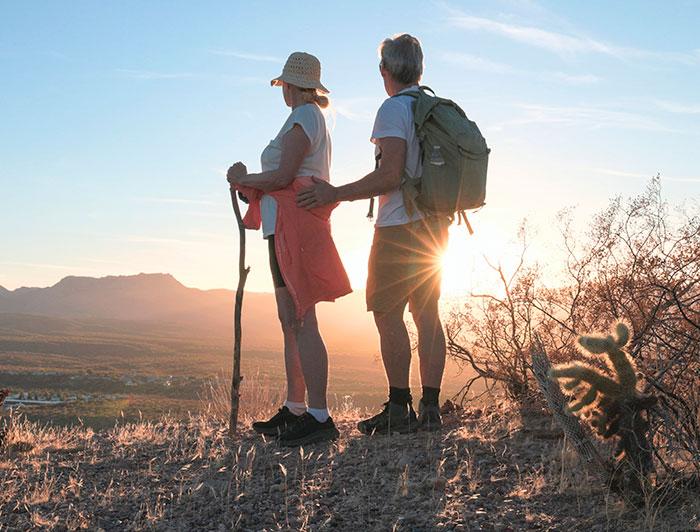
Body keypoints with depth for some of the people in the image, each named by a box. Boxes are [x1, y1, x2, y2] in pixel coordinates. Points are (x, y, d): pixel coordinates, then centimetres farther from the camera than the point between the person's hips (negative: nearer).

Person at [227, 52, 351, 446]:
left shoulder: (303, 117, -7)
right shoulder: (315, 119, 23)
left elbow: (282, 176, -17)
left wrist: (242, 179, -2)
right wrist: (250, 184, 14)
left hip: (293, 226, -11)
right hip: (292, 230, 11)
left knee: (301, 322, -14)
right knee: (291, 322, 12)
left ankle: (319, 416, -16)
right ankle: (295, 410, 17)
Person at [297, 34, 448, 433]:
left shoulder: (394, 109, -11)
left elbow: (391, 176, -21)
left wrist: (336, 194, -15)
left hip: (401, 225, -8)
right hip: (434, 225, 8)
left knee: (388, 312, -5)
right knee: (427, 314, 8)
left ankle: (399, 410, -6)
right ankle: (431, 409, 9)